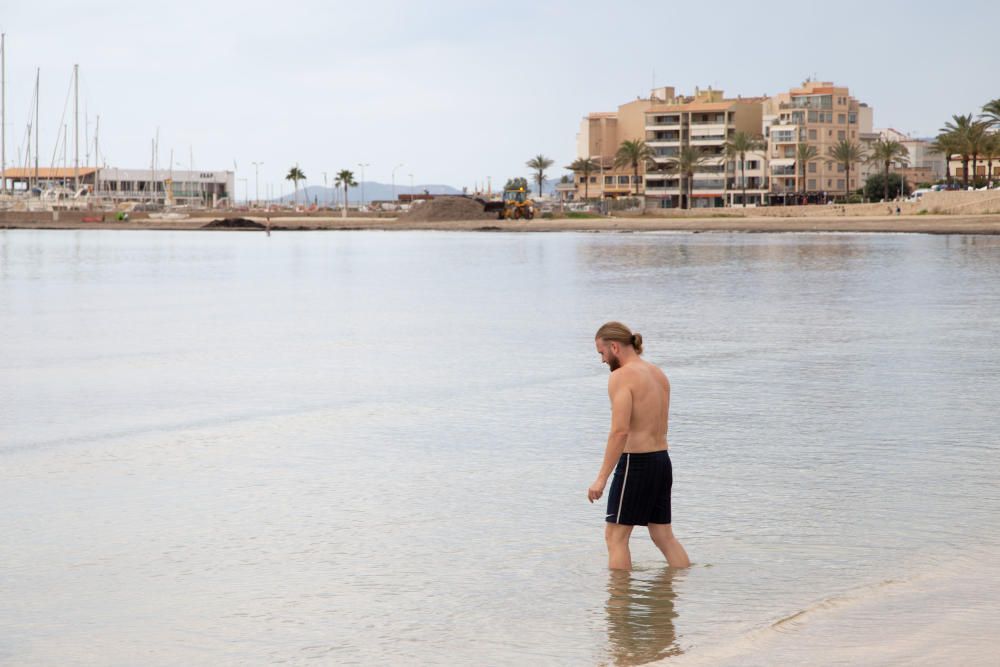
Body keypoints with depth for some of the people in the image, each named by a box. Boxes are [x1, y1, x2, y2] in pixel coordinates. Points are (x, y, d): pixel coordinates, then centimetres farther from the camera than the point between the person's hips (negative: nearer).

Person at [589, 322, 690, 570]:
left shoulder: (621, 376, -14)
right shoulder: (658, 374, 14)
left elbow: (620, 431, -21)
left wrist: (601, 478, -20)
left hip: (635, 463, -8)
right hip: (662, 460, 8)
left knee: (616, 536, 1)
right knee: (663, 535, 14)